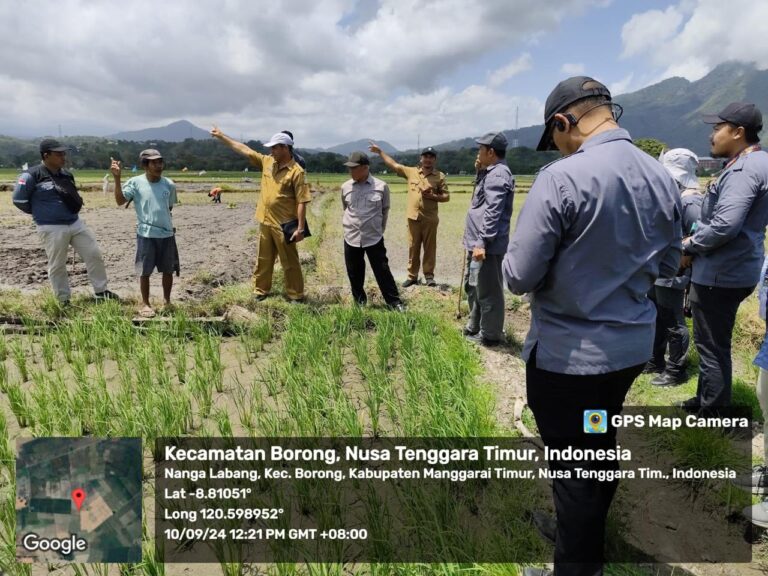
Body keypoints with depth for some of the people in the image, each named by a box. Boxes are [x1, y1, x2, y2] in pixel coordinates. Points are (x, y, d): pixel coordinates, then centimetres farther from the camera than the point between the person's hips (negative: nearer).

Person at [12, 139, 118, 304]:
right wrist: (41, 212, 1)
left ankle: (101, 292, 17)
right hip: (52, 228, -6)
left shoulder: (66, 174, 8)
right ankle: (64, 301, 17)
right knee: (57, 266, 4)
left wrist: (71, 211, 12)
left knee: (94, 255, 5)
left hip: (76, 223, 6)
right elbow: (19, 200, -8)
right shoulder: (32, 176, -13)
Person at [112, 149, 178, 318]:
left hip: (167, 234, 3)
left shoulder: (169, 184, 1)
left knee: (168, 270, 11)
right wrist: (117, 178, -25)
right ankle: (145, 303, 20)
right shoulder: (135, 182, -7)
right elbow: (120, 201, -17)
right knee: (145, 271, 4)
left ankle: (167, 301, 29)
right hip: (146, 235, -3)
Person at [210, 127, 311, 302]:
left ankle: (296, 295, 15)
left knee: (289, 262, 4)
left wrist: (300, 228, -20)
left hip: (284, 225, -6)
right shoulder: (267, 162, 5)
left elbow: (301, 202, -16)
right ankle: (260, 290, 31)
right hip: (265, 222, 7)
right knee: (263, 259, 17)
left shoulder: (296, 171, -14)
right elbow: (243, 149, 12)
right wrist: (221, 136, 12)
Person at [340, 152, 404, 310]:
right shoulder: (345, 187, 0)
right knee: (354, 273, 12)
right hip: (351, 238, 3)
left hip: (374, 237, -3)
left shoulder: (381, 186, -8)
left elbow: (385, 210, 6)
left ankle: (394, 302, 13)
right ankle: (359, 301, 29)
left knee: (382, 271, 2)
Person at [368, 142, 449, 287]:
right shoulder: (411, 171, 6)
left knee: (429, 248, 5)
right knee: (413, 248, 8)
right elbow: (393, 165, 12)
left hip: (430, 218, -2)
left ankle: (429, 276, 14)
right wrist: (380, 151, 12)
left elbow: (446, 196, 2)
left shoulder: (440, 176, 0)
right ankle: (412, 276, 17)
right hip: (413, 217, 2)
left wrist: (433, 196, -15)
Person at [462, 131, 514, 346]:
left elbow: (492, 212, -23)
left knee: (488, 291, 0)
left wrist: (482, 242, -27)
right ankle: (474, 327, 34)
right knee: (472, 286, 21)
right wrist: (479, 171, 17)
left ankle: (490, 335, 11)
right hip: (477, 242, 11)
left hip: (487, 245, -11)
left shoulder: (498, 174, -16)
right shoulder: (491, 172, 16)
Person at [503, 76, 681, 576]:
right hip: (633, 343, 7)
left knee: (574, 460, 10)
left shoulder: (561, 178, -22)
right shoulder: (663, 178, 1)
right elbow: (668, 266, 12)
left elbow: (519, 276, -20)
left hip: (568, 351, -7)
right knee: (601, 445, 25)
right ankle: (588, 535, 48)